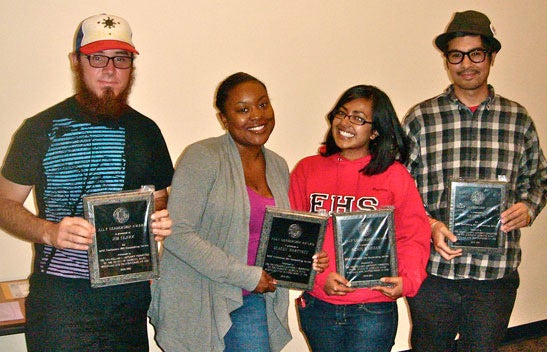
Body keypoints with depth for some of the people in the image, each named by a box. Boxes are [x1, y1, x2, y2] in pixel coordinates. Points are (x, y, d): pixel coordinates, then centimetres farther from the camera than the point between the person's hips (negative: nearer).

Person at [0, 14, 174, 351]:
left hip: (130, 294, 3)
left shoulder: (145, 130, 8)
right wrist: (50, 232, -18)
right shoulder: (40, 129, -2)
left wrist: (162, 221, -5)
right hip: (60, 297, -3)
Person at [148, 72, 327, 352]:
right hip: (197, 304, -5)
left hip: (253, 304, 5)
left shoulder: (278, 166, 9)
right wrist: (247, 276, -17)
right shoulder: (202, 157, -12)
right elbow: (177, 234, -20)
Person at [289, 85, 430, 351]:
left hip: (373, 309, -2)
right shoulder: (307, 170, 3)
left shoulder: (395, 175, -1)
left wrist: (408, 280, -17)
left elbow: (414, 235, -1)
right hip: (317, 306, 2)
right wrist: (319, 277, -12)